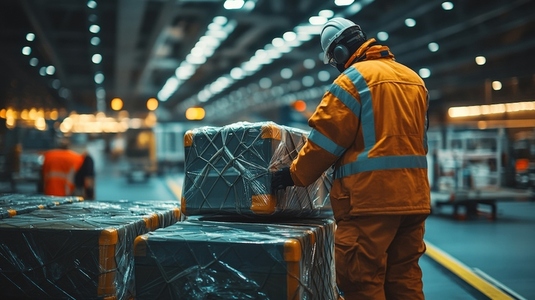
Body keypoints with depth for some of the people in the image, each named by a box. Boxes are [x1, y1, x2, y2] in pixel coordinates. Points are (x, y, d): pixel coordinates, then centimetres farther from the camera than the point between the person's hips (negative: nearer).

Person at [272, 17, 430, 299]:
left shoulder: (353, 78, -6)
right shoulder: (414, 79, 17)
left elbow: (325, 138, -8)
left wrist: (295, 174, 2)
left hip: (370, 194, -8)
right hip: (413, 196, 8)